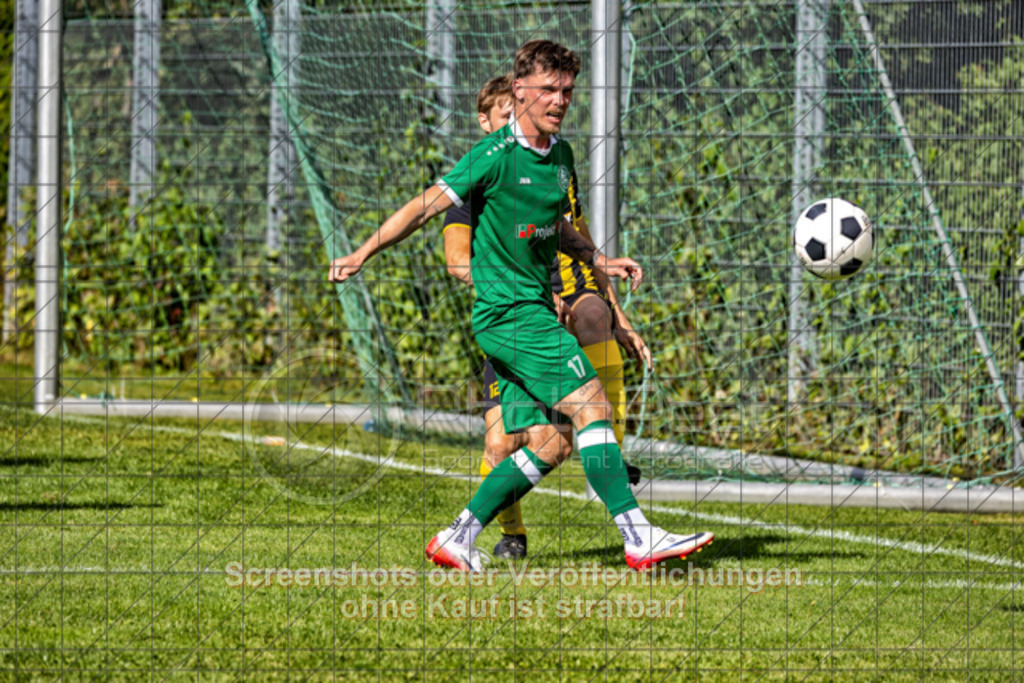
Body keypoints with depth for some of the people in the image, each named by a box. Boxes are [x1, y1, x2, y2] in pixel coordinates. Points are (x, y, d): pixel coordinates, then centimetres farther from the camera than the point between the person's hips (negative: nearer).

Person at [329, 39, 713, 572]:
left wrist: (600, 261, 17)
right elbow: (426, 207, -12)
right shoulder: (497, 155, -13)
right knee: (592, 407, -16)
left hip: (536, 312, 9)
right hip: (507, 309, -9)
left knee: (544, 445, 4)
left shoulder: (560, 155, 13)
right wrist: (363, 254, -16)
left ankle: (455, 541, 11)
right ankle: (638, 538, -17)